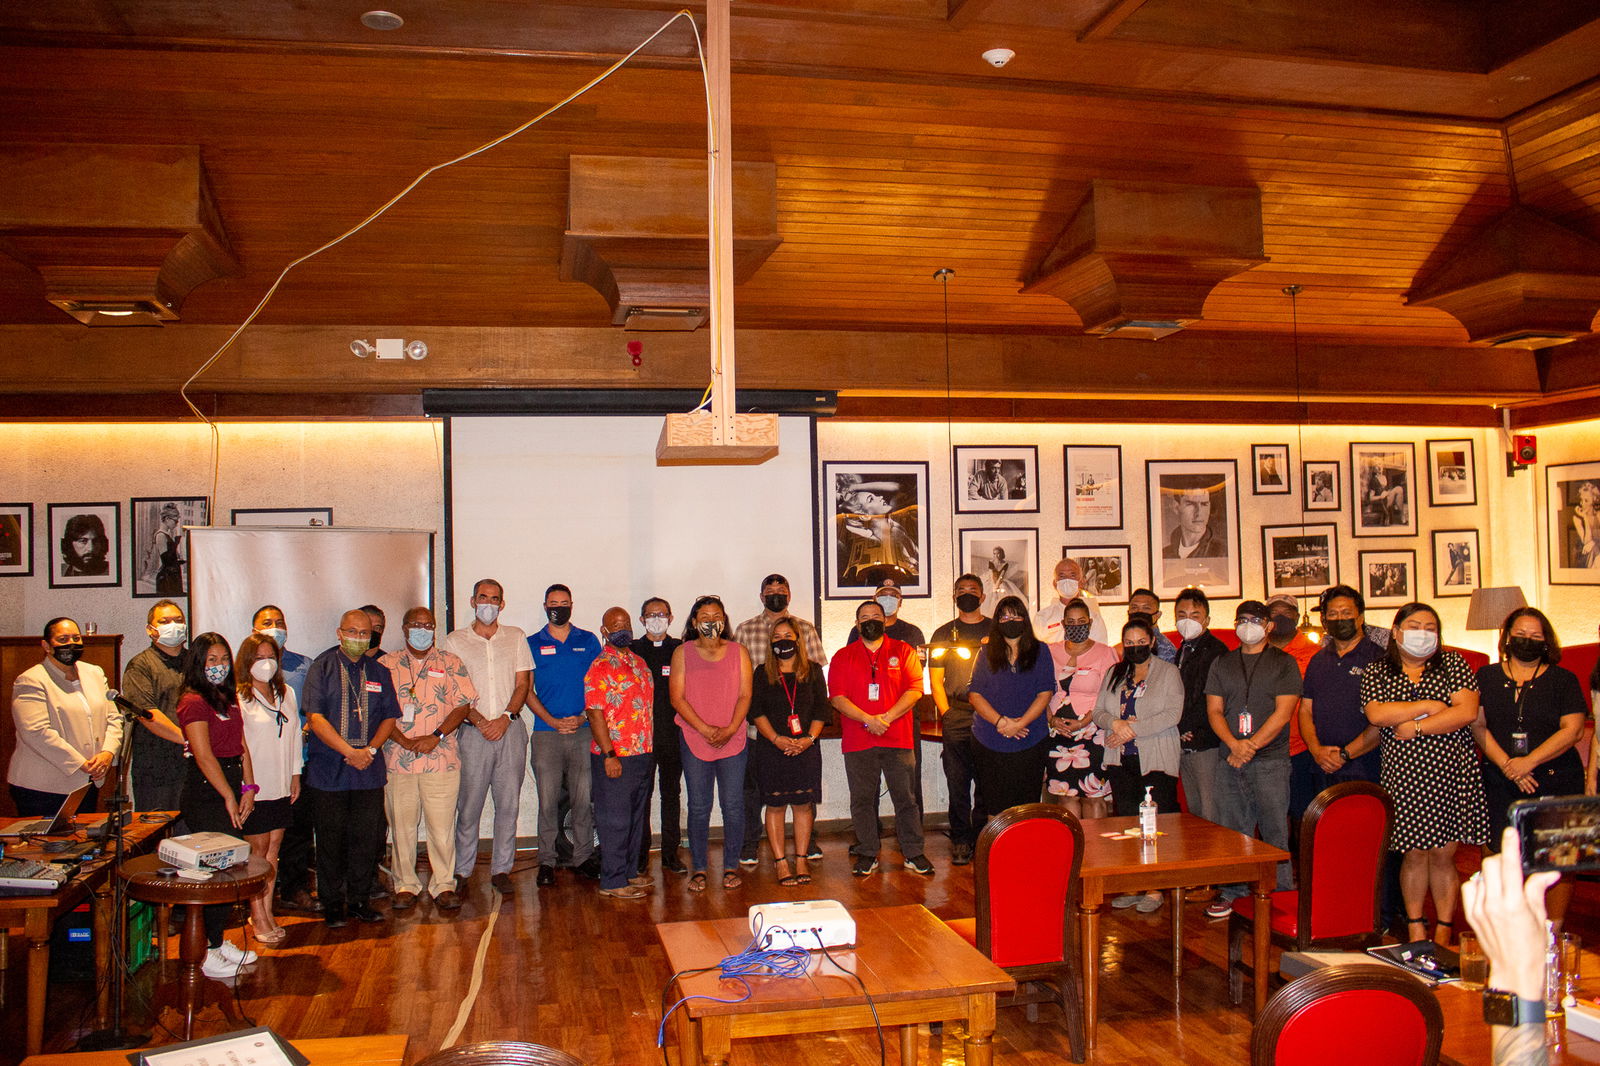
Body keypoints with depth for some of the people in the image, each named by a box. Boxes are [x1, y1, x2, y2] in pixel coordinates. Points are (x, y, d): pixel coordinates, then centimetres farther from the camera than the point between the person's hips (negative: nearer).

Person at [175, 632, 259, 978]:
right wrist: (229, 796, -11)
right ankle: (206, 953, 4)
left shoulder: (229, 698, 14)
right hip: (205, 793, -8)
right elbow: (204, 756, -14)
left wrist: (248, 788, 5)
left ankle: (218, 940, 21)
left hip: (230, 787, 8)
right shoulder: (194, 701, -11)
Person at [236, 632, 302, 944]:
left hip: (282, 786, 5)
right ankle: (258, 917, 9)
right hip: (254, 786, -5)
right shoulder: (238, 698, -9)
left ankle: (267, 911, 16)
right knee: (258, 849, 0)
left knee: (274, 847, 8)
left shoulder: (287, 694, 12)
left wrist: (296, 775, 13)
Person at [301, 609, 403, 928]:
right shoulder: (323, 667, 0)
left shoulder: (378, 671, 12)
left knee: (367, 837, 5)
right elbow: (315, 717, -8)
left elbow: (390, 717, 11)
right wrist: (350, 752, -15)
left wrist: (370, 750, -6)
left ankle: (360, 900, 17)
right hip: (328, 769, -3)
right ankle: (332, 903, 15)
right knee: (331, 839, 3)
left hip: (369, 769, 3)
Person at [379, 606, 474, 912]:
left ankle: (443, 886, 10)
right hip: (396, 760, 1)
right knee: (401, 826, 6)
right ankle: (405, 885, 20)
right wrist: (404, 741, -11)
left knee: (442, 826, -1)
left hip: (441, 758, -1)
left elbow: (463, 705, 2)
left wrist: (436, 736, -11)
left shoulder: (450, 663, 8)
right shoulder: (386, 665, 9)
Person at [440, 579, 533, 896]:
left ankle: (501, 869, 12)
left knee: (508, 803, 3)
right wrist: (479, 721, -12)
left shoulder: (516, 637, 11)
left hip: (511, 730, 1)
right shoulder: (455, 641, 7)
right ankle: (462, 871, 11)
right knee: (468, 804, 0)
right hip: (473, 732, -1)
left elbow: (524, 683, 5)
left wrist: (505, 718, -10)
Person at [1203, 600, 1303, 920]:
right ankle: (1231, 891, 14)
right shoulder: (1222, 664, 14)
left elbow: (1283, 712, -4)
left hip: (1271, 759, -3)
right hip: (1230, 760, 3)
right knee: (1230, 829, 5)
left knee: (1274, 829, -3)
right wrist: (1234, 744, -10)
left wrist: (1252, 744, -12)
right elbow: (1214, 710, 8)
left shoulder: (1283, 663, 5)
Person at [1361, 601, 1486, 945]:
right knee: (1414, 852, 3)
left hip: (1452, 773, 0)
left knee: (1444, 854, 4)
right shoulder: (1376, 673, 6)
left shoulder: (1453, 664, 5)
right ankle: (1415, 931, 15)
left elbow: (1467, 712, -8)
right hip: (1403, 775, 0)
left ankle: (1444, 934, 14)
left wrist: (1414, 727, -10)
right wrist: (1429, 706, -10)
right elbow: (1376, 714, -11)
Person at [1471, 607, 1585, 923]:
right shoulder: (1486, 677, 9)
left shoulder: (1563, 679, 6)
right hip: (1501, 784, 1)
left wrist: (1529, 761, -14)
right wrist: (1507, 765, -12)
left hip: (1556, 781, -1)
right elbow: (1477, 725, 1)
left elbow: (1572, 729, -4)